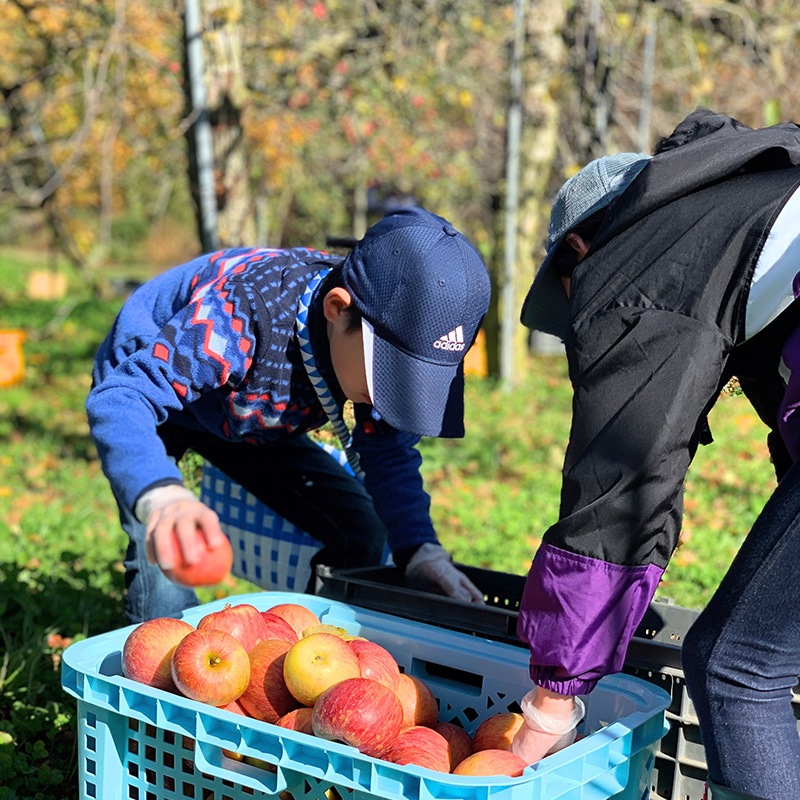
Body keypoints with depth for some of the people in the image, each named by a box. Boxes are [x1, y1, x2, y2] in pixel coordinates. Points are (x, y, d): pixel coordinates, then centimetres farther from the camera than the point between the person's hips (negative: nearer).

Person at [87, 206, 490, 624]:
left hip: (247, 418, 6)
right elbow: (121, 397, -48)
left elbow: (388, 451, -14)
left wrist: (421, 550, -31)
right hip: (149, 396, -5)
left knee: (361, 534, -4)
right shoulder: (237, 318, -44)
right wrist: (162, 495, -68)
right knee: (163, 551, -30)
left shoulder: (383, 335, -24)